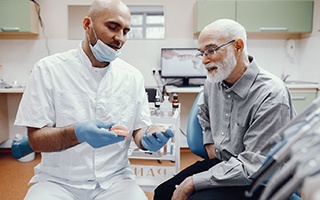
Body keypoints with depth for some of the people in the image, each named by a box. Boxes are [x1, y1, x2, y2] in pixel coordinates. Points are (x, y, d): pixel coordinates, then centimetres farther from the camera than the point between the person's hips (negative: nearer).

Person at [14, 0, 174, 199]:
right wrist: (76, 133, -30)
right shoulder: (49, 69, -8)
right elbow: (36, 139, -10)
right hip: (59, 181, -2)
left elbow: (139, 128, 6)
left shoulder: (133, 76, 1)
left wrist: (148, 138, -17)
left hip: (115, 179, 3)